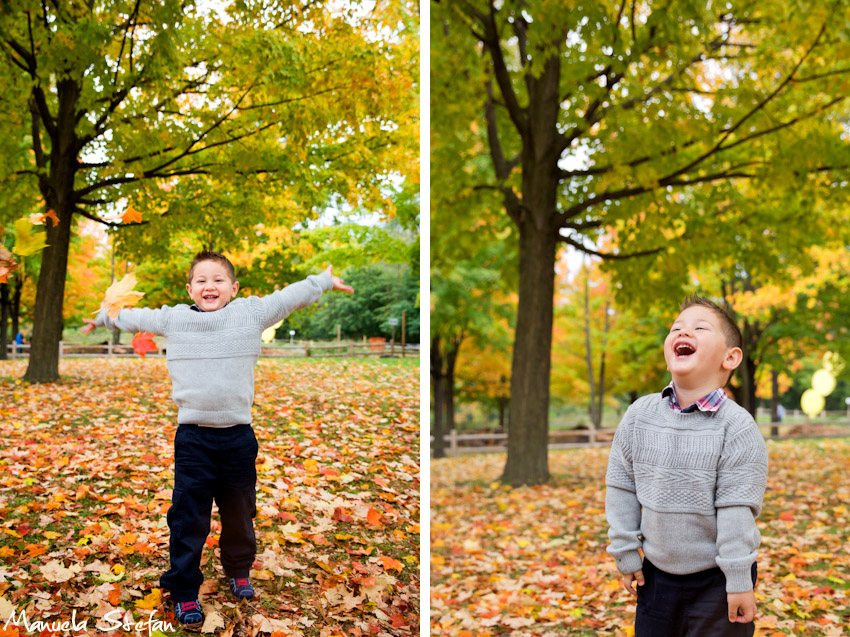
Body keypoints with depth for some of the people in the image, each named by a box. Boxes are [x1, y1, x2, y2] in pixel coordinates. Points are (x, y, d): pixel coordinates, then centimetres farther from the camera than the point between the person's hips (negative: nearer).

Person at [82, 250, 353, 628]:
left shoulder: (251, 313, 2)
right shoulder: (173, 319, 5)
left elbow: (290, 297, 13)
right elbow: (134, 318, 23)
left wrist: (325, 280, 20)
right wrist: (103, 317, 36)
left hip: (239, 436, 1)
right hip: (193, 437, -1)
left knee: (239, 512, 15)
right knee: (188, 518, 0)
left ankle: (238, 571, 39)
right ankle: (184, 592, 13)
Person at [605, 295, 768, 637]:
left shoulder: (737, 427, -16)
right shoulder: (638, 416, -4)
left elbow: (736, 508, -16)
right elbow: (621, 487, 2)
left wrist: (739, 581, -14)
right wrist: (626, 555, 3)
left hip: (716, 580, -4)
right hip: (656, 573, 4)